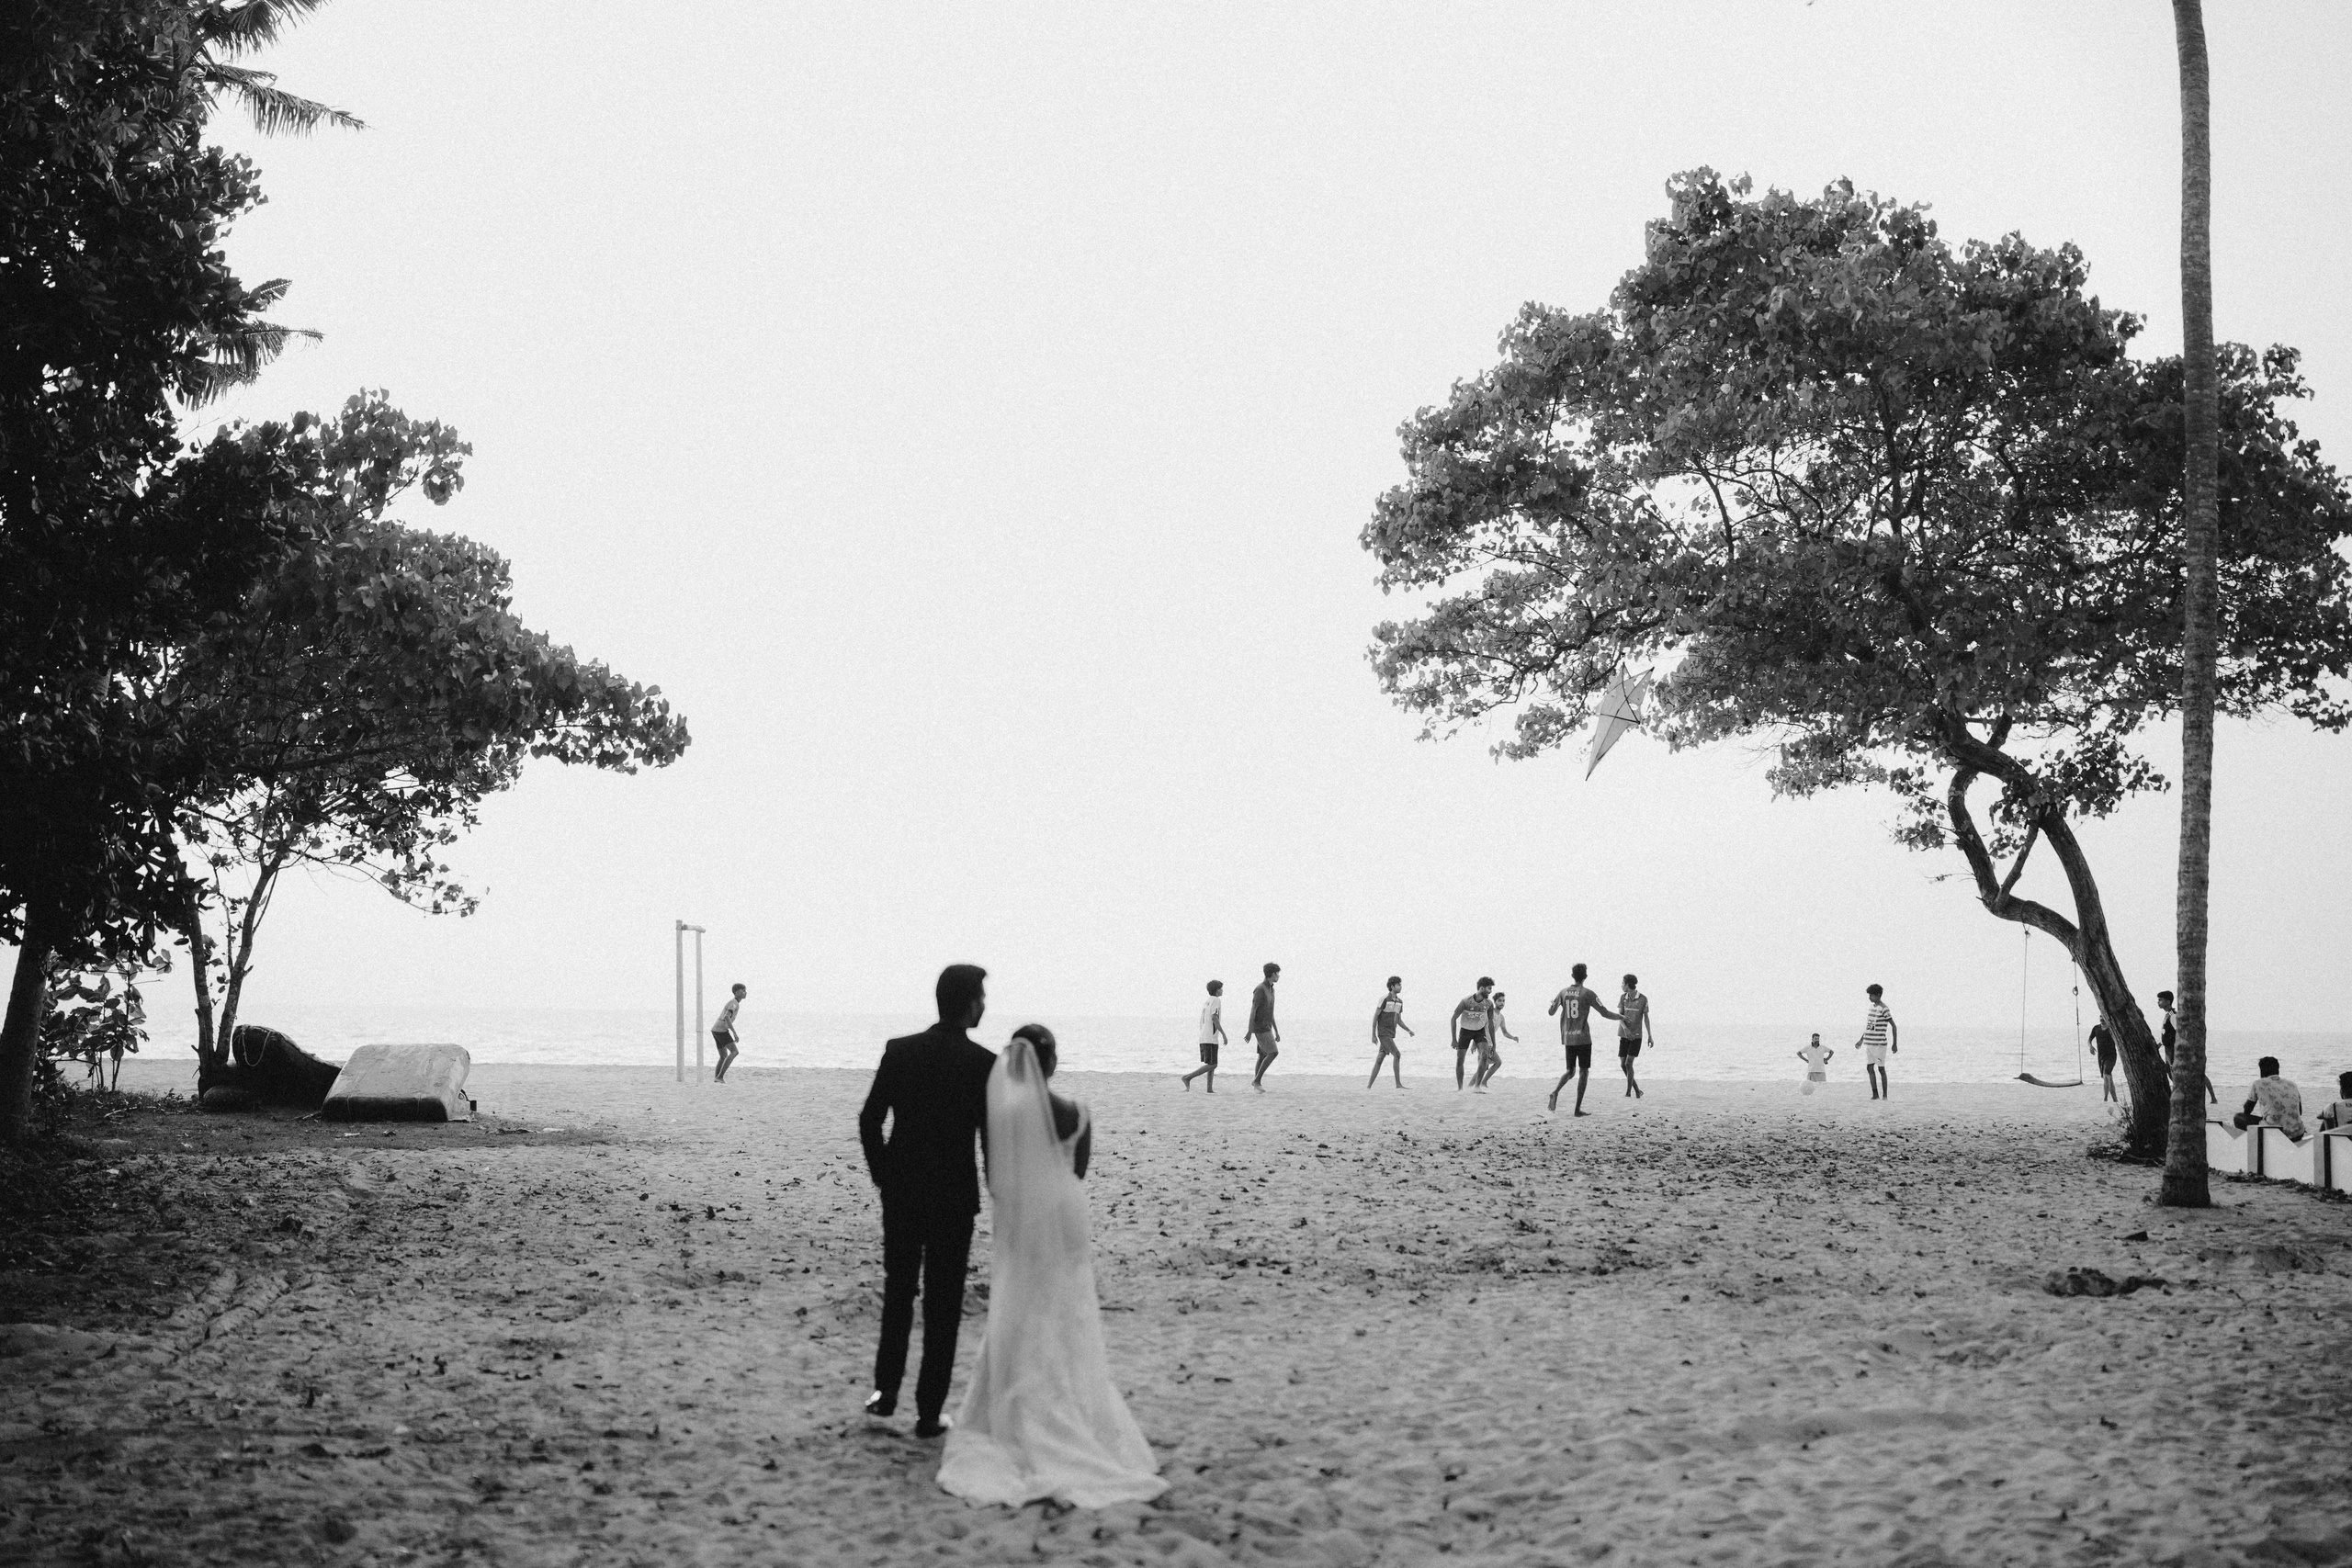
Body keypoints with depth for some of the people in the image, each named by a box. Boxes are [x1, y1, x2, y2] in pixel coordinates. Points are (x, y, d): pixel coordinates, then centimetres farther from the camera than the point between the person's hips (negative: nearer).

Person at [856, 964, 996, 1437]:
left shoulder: (899, 1050, -3)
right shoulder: (984, 1063, -12)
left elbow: (869, 1120, -1)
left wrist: (883, 1176, 11)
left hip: (901, 1192, 3)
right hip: (954, 1198, -3)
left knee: (898, 1292, 21)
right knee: (943, 1305, 6)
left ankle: (885, 1389, 22)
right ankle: (929, 1412, 9)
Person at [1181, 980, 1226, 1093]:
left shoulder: (1206, 1002, 18)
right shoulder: (1216, 1000, -7)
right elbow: (1214, 1018, -19)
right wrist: (1223, 1034, -17)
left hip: (1203, 1038, 9)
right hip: (1211, 1038, -9)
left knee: (1212, 1065, 11)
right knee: (1211, 1065, -8)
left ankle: (1210, 1088, 6)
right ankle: (1188, 1077, -14)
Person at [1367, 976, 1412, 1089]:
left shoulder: (1399, 1001, 13)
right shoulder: (1384, 999, -10)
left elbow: (1399, 1020, 18)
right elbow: (1375, 1016, -9)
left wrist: (1409, 1030, 2)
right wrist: (1373, 1035, -11)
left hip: (1391, 1035, 8)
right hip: (1384, 1034, -8)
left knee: (1379, 1060, 7)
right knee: (1397, 1055, -16)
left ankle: (1369, 1086, 10)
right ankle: (1398, 1084, -15)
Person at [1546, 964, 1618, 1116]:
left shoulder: (1564, 992, 4)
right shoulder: (1587, 994, -8)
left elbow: (1551, 1011, 12)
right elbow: (1605, 1013, -7)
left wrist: (1551, 1004, 36)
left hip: (1567, 1039, 4)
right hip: (1583, 1038, -4)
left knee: (1570, 1070, 16)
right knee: (1583, 1072, 5)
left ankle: (1555, 1092, -11)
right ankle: (1578, 1109, 1)